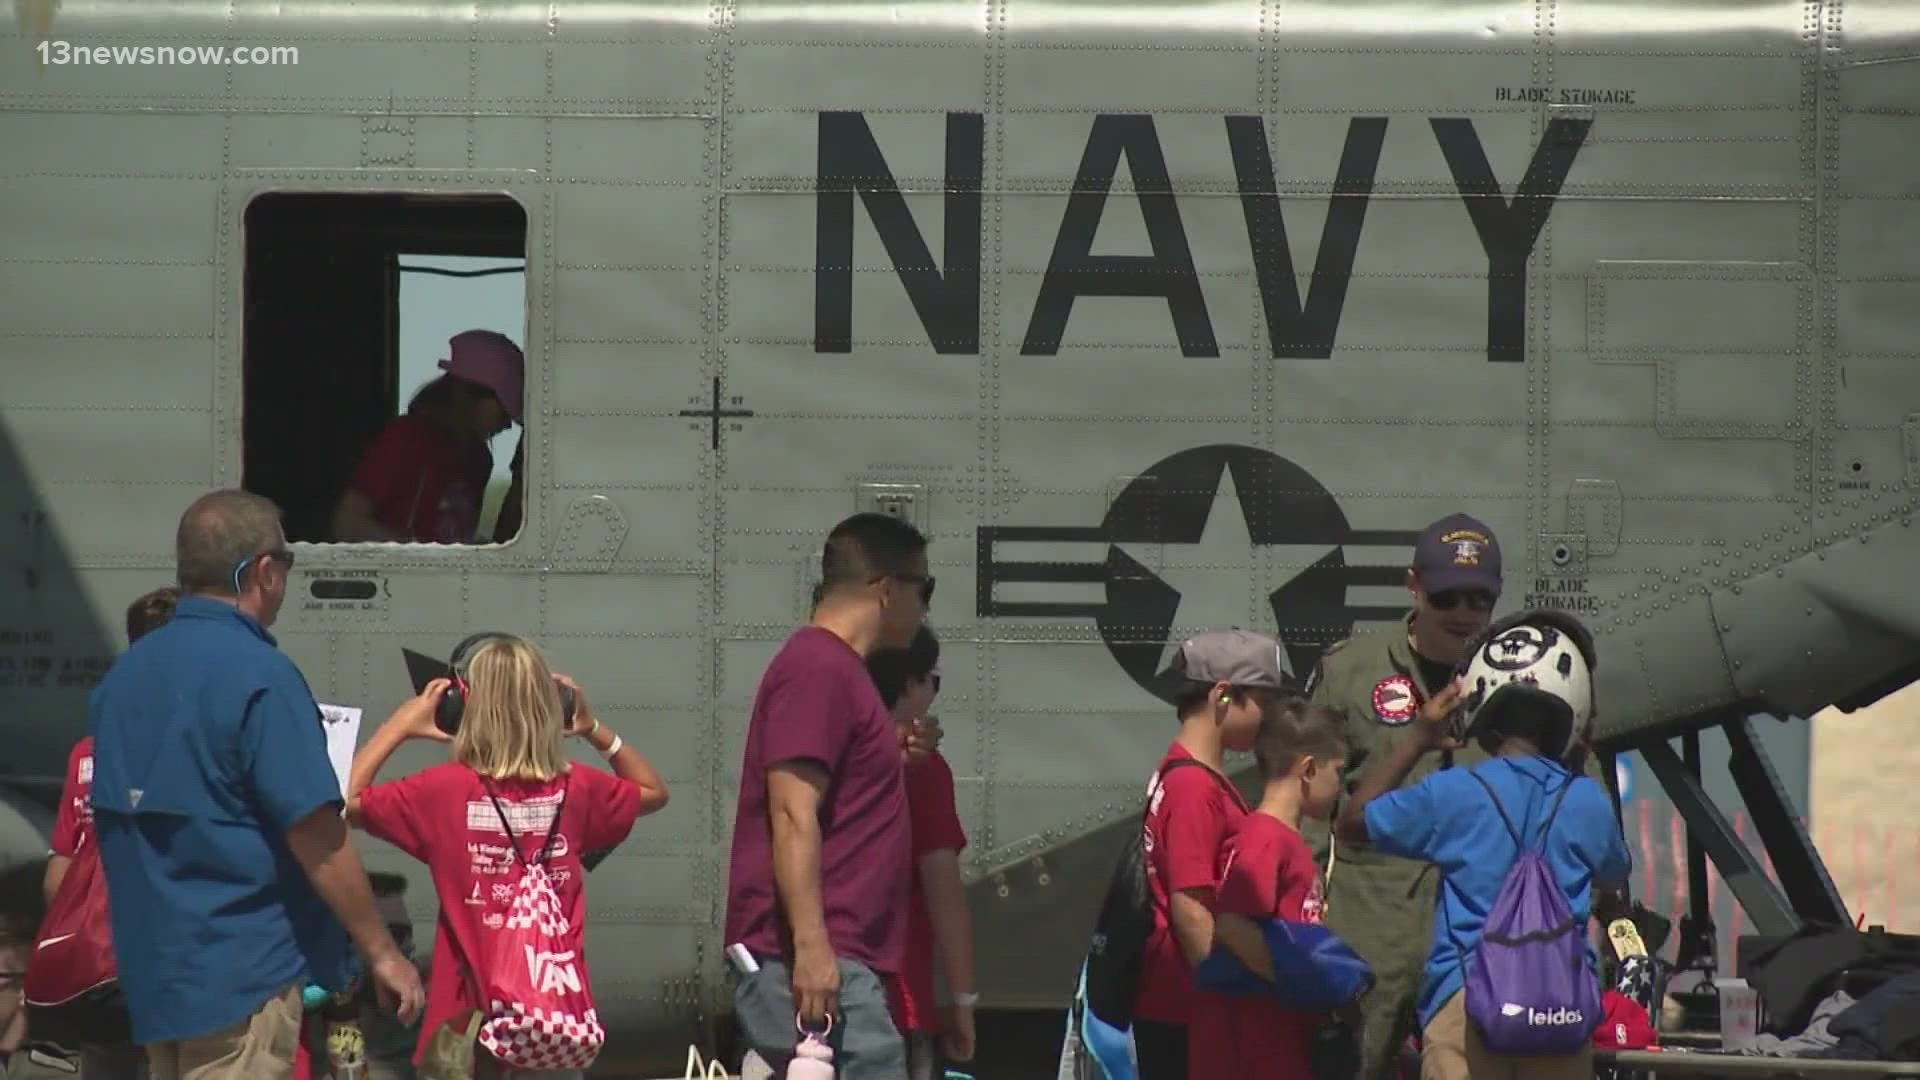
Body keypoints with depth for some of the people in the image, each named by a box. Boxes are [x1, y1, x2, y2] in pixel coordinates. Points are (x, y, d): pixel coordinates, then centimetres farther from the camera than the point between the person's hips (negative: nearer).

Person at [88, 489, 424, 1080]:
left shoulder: (125, 674, 9)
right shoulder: (258, 675, -16)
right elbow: (316, 838, -18)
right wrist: (382, 952, -10)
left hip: (149, 967, 8)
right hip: (241, 976, -8)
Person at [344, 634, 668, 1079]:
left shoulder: (446, 789, -11)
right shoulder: (576, 789, 0)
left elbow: (344, 801, -5)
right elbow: (654, 792, 19)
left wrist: (398, 727, 1)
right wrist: (596, 731, 13)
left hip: (472, 1020, -3)